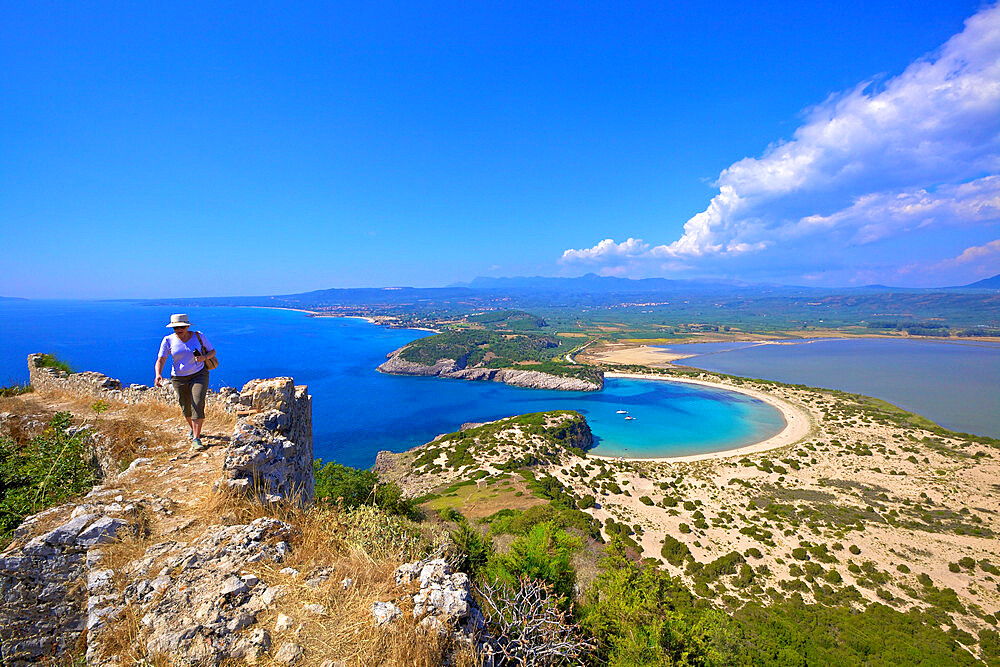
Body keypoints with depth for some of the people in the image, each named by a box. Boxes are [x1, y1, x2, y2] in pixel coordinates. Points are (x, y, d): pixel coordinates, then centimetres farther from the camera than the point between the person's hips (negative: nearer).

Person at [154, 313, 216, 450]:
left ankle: (196, 439, -13)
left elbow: (212, 351, 3)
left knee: (198, 405, -16)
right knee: (186, 408, 12)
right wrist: (158, 374, -27)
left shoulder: (198, 336, -7)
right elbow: (160, 360, -9)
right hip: (179, 378, 2)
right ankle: (193, 429, 41)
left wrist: (204, 357, -19)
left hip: (199, 375, -2)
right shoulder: (168, 340, -5)